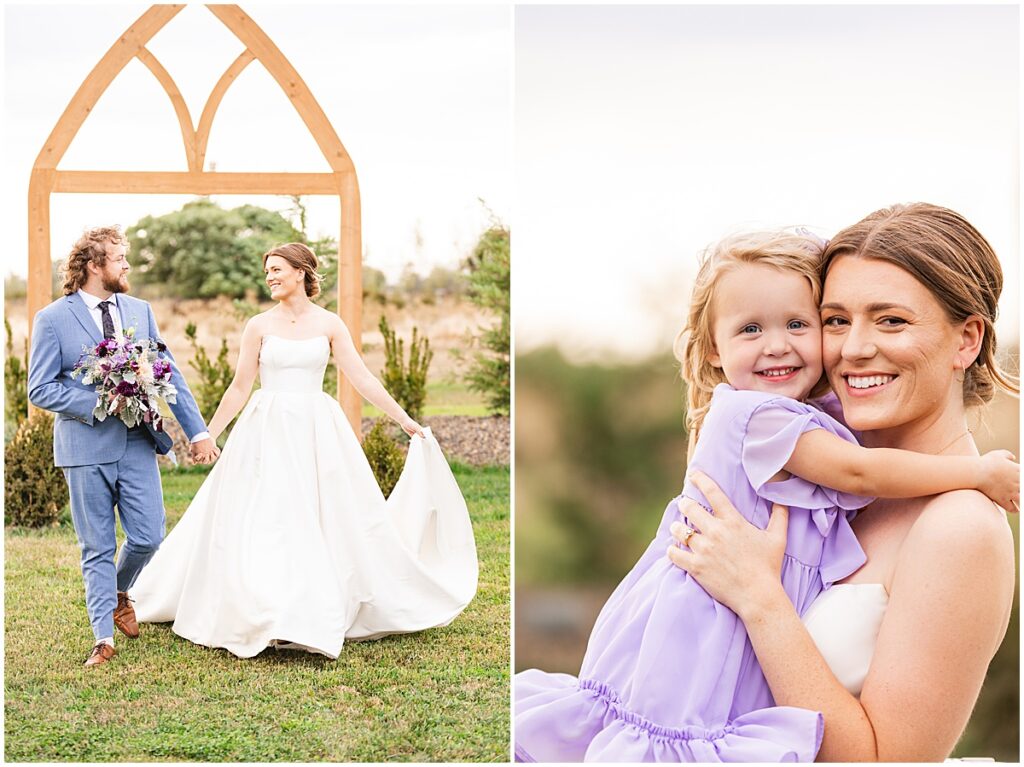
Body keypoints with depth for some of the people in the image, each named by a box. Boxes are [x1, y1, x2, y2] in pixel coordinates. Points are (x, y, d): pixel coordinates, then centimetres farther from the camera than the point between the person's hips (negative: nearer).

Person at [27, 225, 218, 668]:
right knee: (97, 548, 4)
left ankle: (119, 592, 34)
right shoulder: (53, 320, -5)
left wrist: (197, 431, 2)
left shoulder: (140, 311, 8)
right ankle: (104, 638, 14)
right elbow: (39, 390, -8)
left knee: (147, 538, 2)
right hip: (86, 449, -3)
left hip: (137, 444, 4)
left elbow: (170, 374, 8)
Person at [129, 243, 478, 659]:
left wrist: (404, 419, -2)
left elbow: (362, 378, 1)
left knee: (329, 522, 3)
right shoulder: (259, 325, 1)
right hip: (269, 433, -1)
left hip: (318, 433, 1)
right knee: (263, 526, -4)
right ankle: (265, 620, 2)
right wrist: (208, 434, 4)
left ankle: (321, 617, 16)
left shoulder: (329, 324, 2)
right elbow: (239, 388, 5)